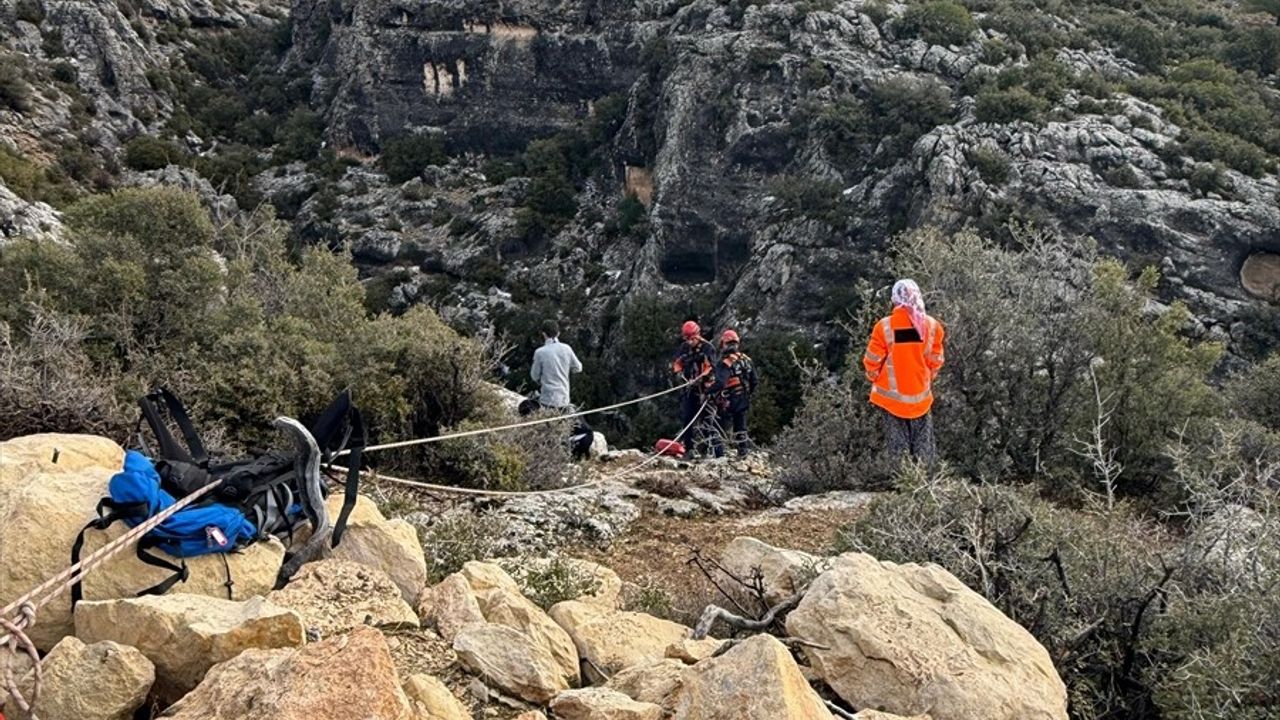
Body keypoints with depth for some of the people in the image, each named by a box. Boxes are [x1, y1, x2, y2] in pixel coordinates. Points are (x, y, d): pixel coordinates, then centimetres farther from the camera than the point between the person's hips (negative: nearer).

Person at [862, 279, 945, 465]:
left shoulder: (885, 326, -18)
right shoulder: (931, 325, -10)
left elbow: (872, 361, -9)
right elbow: (936, 360, 1)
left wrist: (873, 378, 11)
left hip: (892, 394, -2)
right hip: (920, 394, 2)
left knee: (897, 440, 10)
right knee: (922, 437, 15)